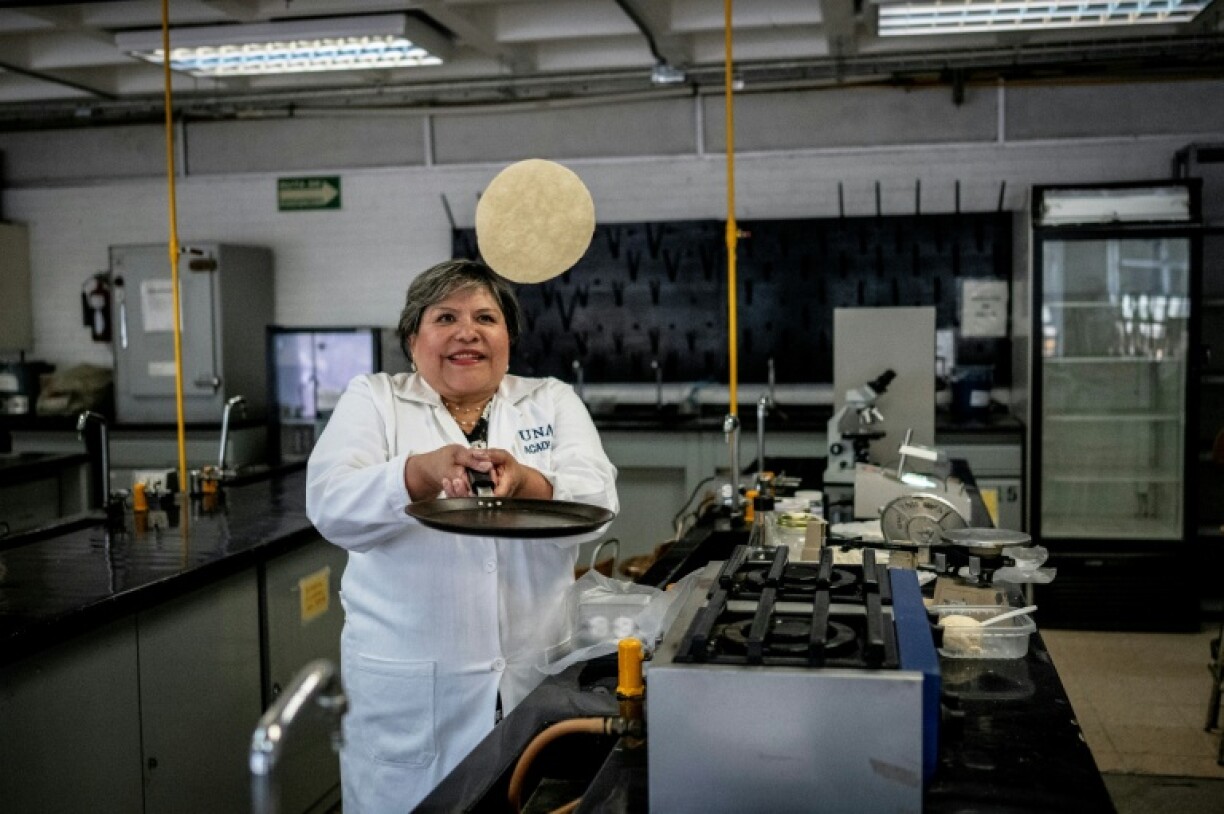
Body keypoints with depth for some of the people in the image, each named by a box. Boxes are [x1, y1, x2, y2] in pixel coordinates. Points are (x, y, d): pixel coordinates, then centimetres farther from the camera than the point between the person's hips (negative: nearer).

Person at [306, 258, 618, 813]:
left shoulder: (554, 402, 7)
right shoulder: (372, 401, 4)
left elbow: (595, 505, -7)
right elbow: (331, 506, -12)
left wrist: (525, 483, -28)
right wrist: (423, 472, -30)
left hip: (537, 674, 2)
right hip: (405, 684, -1)